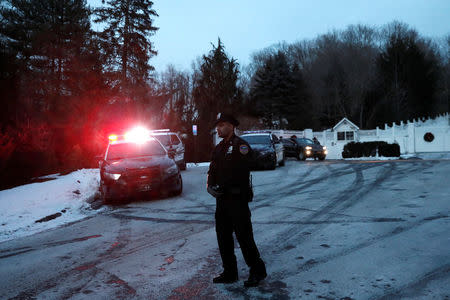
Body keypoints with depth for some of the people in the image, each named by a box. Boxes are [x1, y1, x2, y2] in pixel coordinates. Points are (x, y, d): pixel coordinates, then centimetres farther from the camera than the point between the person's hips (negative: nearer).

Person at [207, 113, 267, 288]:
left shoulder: (240, 145, -9)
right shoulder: (219, 148, 17)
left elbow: (240, 173, -19)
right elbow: (212, 171, 16)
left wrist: (221, 188, -17)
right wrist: (210, 186, -4)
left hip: (237, 199, -8)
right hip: (222, 199, 8)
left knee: (244, 236, -2)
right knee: (223, 236, 12)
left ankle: (257, 271, 15)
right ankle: (230, 273, 24)